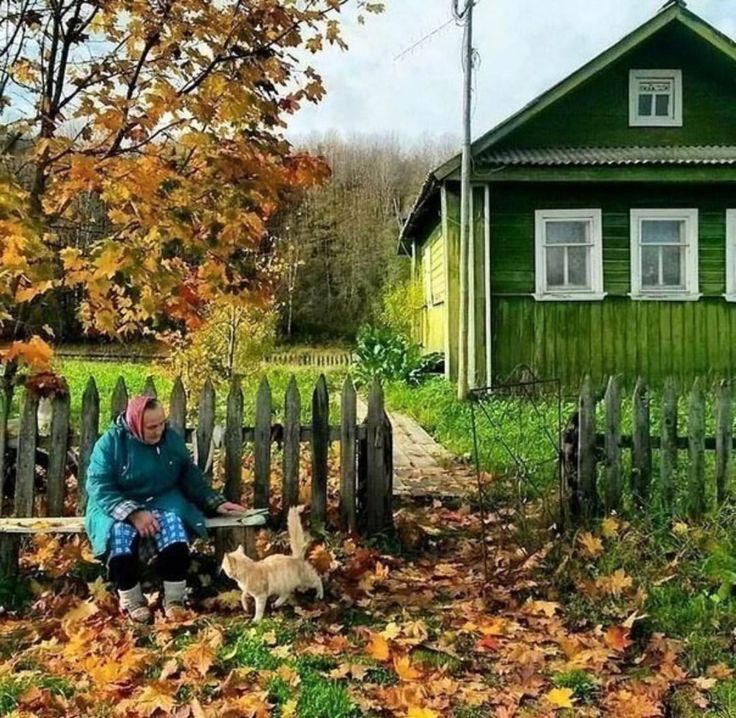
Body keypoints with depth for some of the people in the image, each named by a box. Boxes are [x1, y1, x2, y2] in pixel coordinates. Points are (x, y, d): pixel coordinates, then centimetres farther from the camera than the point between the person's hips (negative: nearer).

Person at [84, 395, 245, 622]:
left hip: (162, 501, 2)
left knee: (173, 524, -32)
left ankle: (174, 599, -21)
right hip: (118, 506, -2)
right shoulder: (110, 443, -11)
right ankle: (131, 600, -15)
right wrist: (133, 512, -29)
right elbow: (99, 488, -16)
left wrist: (217, 503, -2)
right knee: (121, 531, -35)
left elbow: (191, 478, 10)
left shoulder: (172, 439, 0)